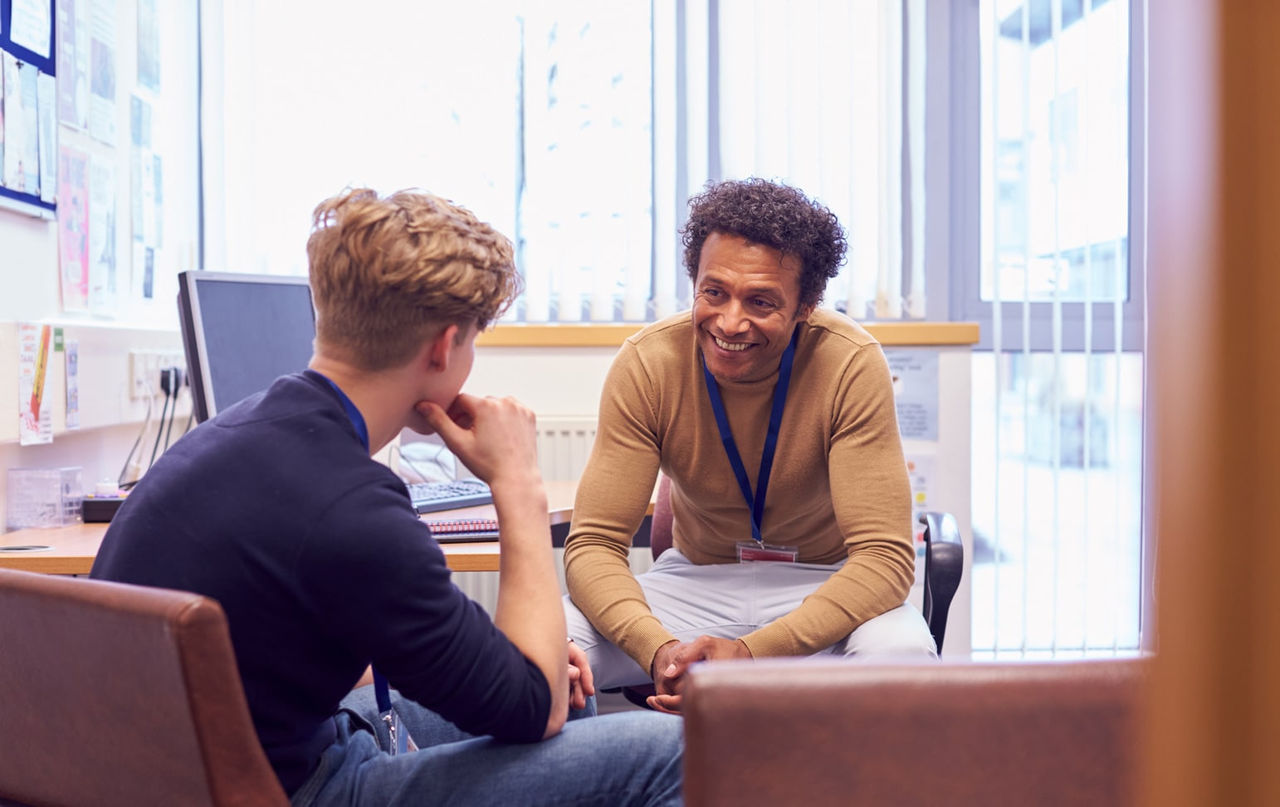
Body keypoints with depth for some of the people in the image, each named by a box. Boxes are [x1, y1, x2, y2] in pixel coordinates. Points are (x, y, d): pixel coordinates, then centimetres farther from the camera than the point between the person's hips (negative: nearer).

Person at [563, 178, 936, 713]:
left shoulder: (851, 364, -21)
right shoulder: (647, 363, -16)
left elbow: (884, 555, -24)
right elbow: (594, 544, -17)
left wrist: (751, 652, -38)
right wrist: (659, 649, -38)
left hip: (824, 585, -1)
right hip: (695, 580, 1)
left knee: (901, 654, -35)